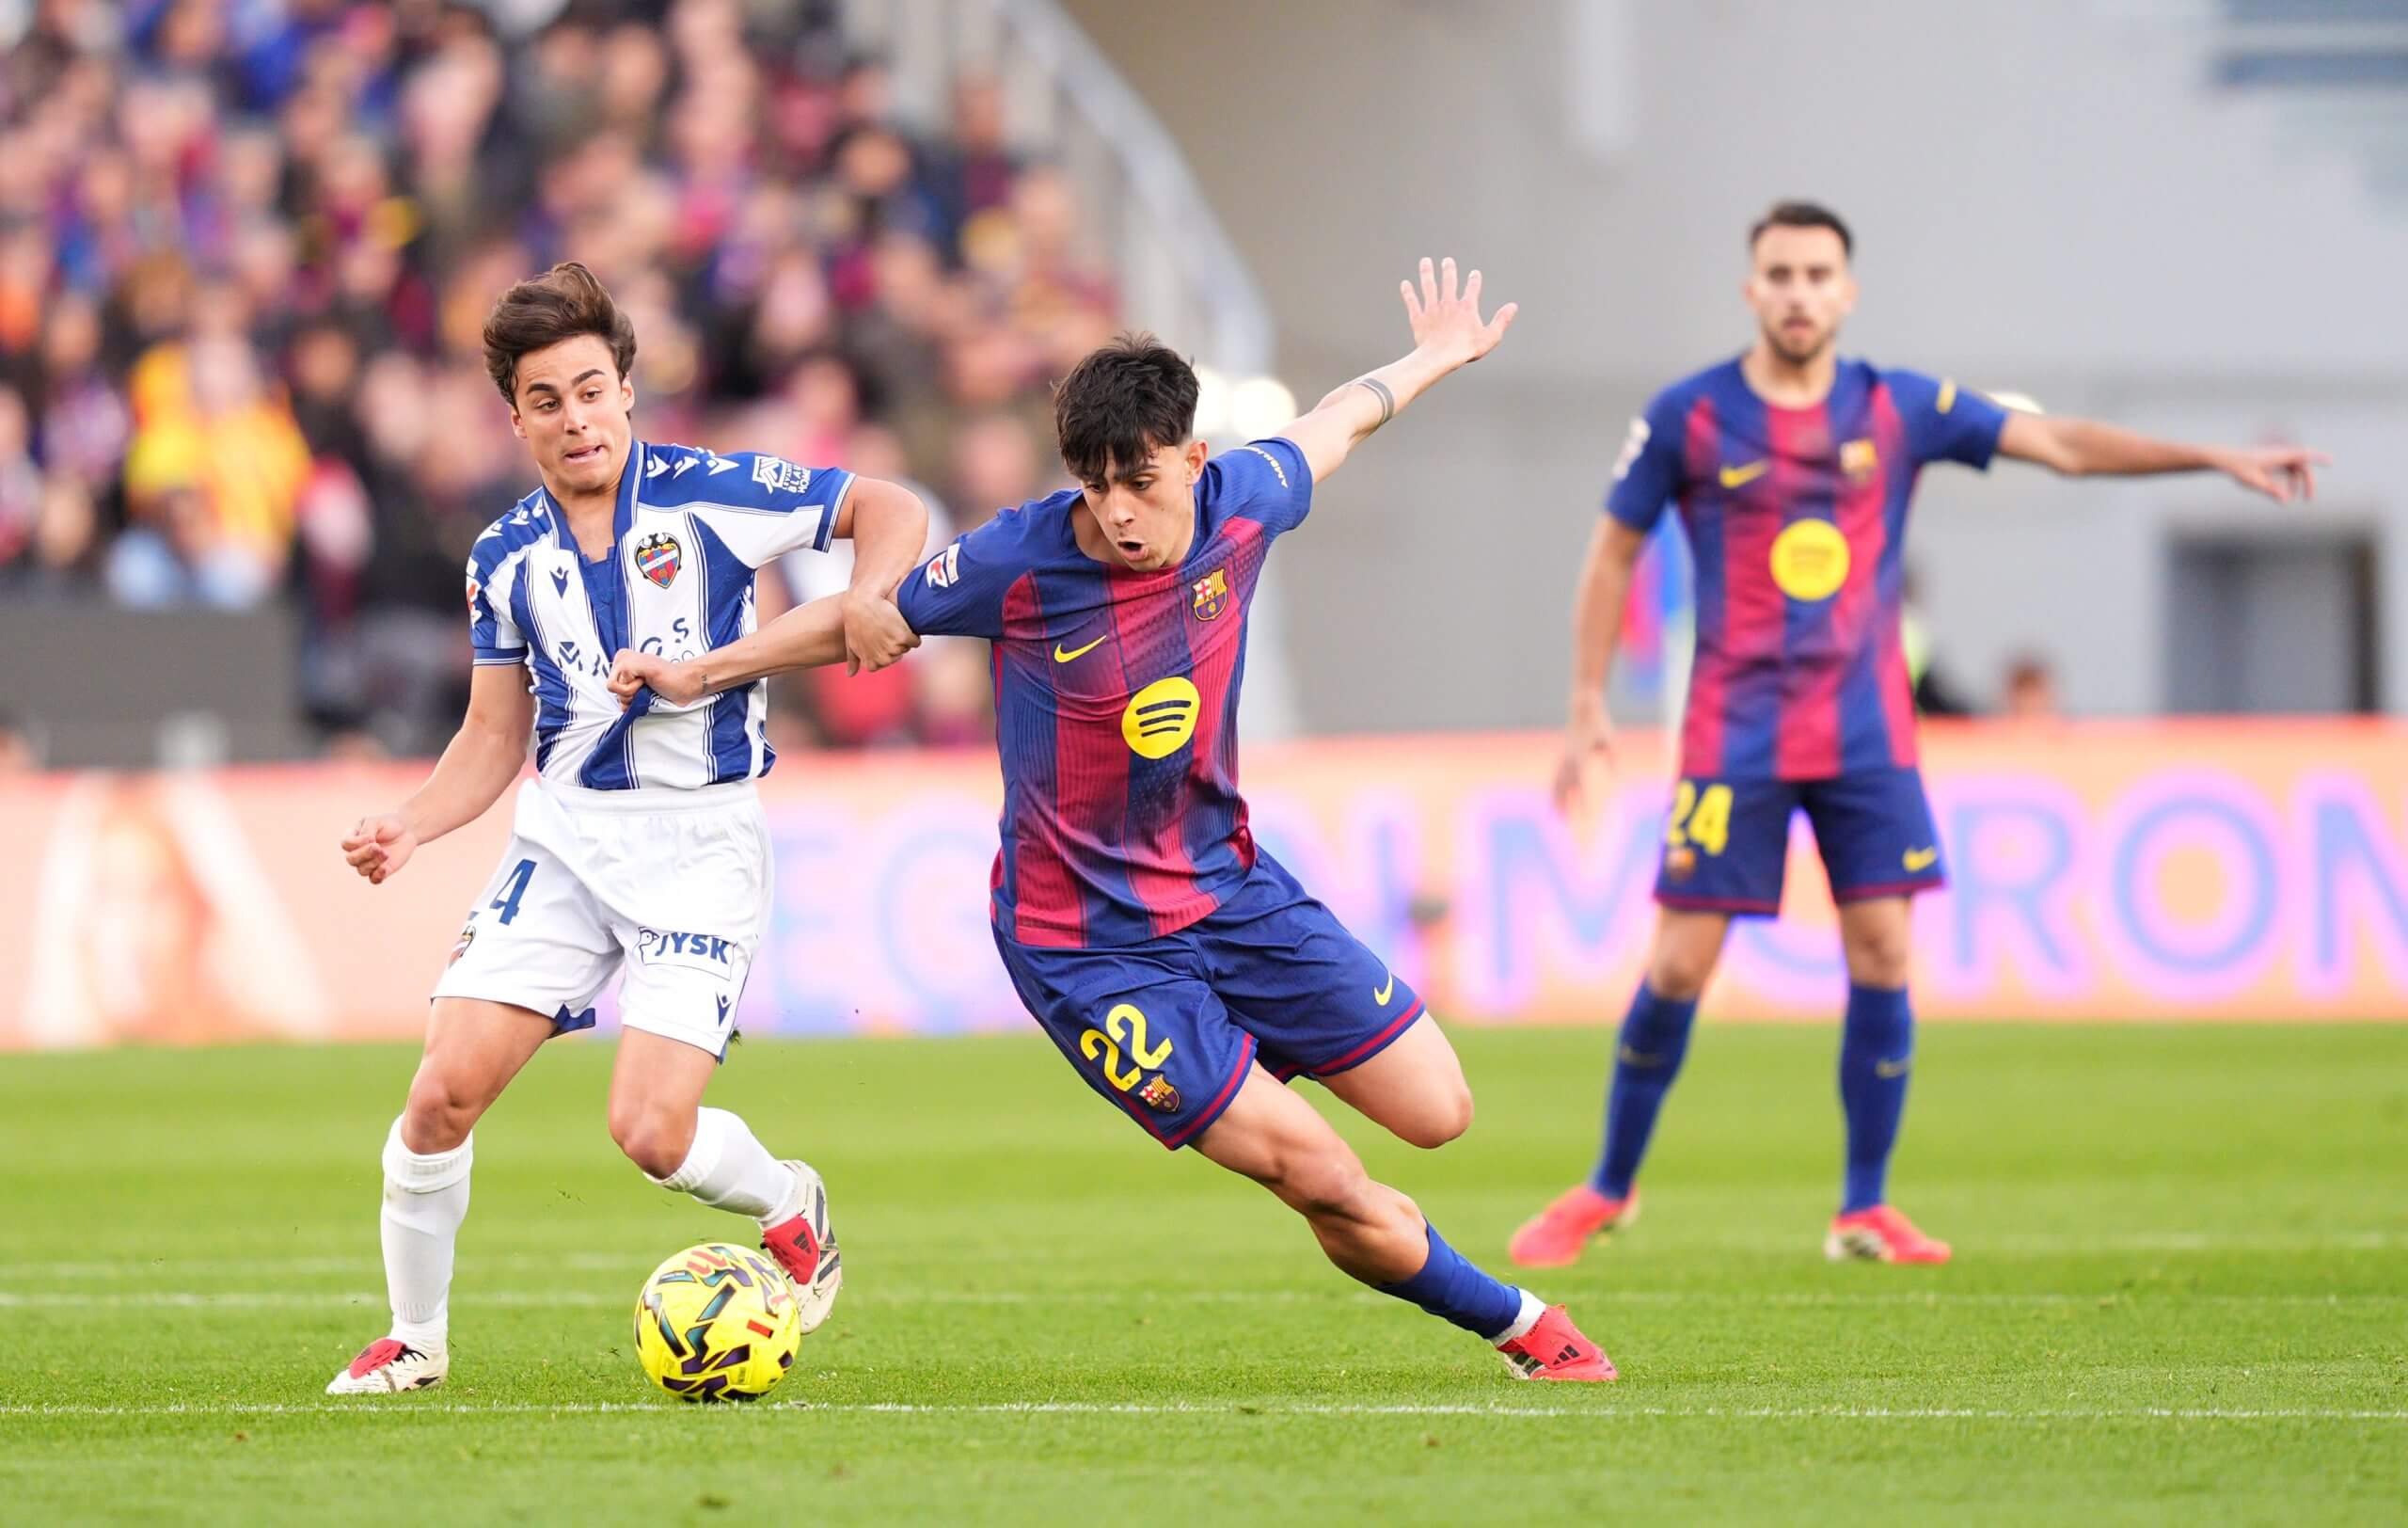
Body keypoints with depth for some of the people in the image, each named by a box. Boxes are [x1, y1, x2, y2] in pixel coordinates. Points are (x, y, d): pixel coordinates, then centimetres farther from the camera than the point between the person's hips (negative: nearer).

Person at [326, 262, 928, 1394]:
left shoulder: (708, 494, -6)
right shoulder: (507, 559, 6)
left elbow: (889, 510, -2)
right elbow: (494, 734, 13)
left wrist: (868, 595, -23)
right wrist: (410, 826, -5)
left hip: (702, 845, -4)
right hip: (564, 835, 4)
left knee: (652, 1134, -15)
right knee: (443, 1092, -9)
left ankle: (791, 1209, 19)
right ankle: (413, 1340, 11)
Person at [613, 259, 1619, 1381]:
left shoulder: (1240, 505, -9)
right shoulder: (1019, 565, -20)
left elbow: (1330, 427, 14)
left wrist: (1433, 360, 32)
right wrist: (701, 673, 2)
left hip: (1229, 888, 5)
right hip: (1085, 944, -5)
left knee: (1438, 1114, 2)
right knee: (1320, 1179, -12)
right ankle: (1522, 1328, 10)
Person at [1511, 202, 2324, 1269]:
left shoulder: (1900, 410, 2)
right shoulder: (1688, 419, -3)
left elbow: (2063, 445, 4)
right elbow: (1613, 553, 6)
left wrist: (2217, 460, -3)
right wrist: (1588, 707, 1)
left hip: (1866, 732, 2)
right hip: (1734, 733, -2)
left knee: (1881, 955, -6)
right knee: (1678, 968, -4)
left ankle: (1866, 1210, 5)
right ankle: (1608, 1192, 14)